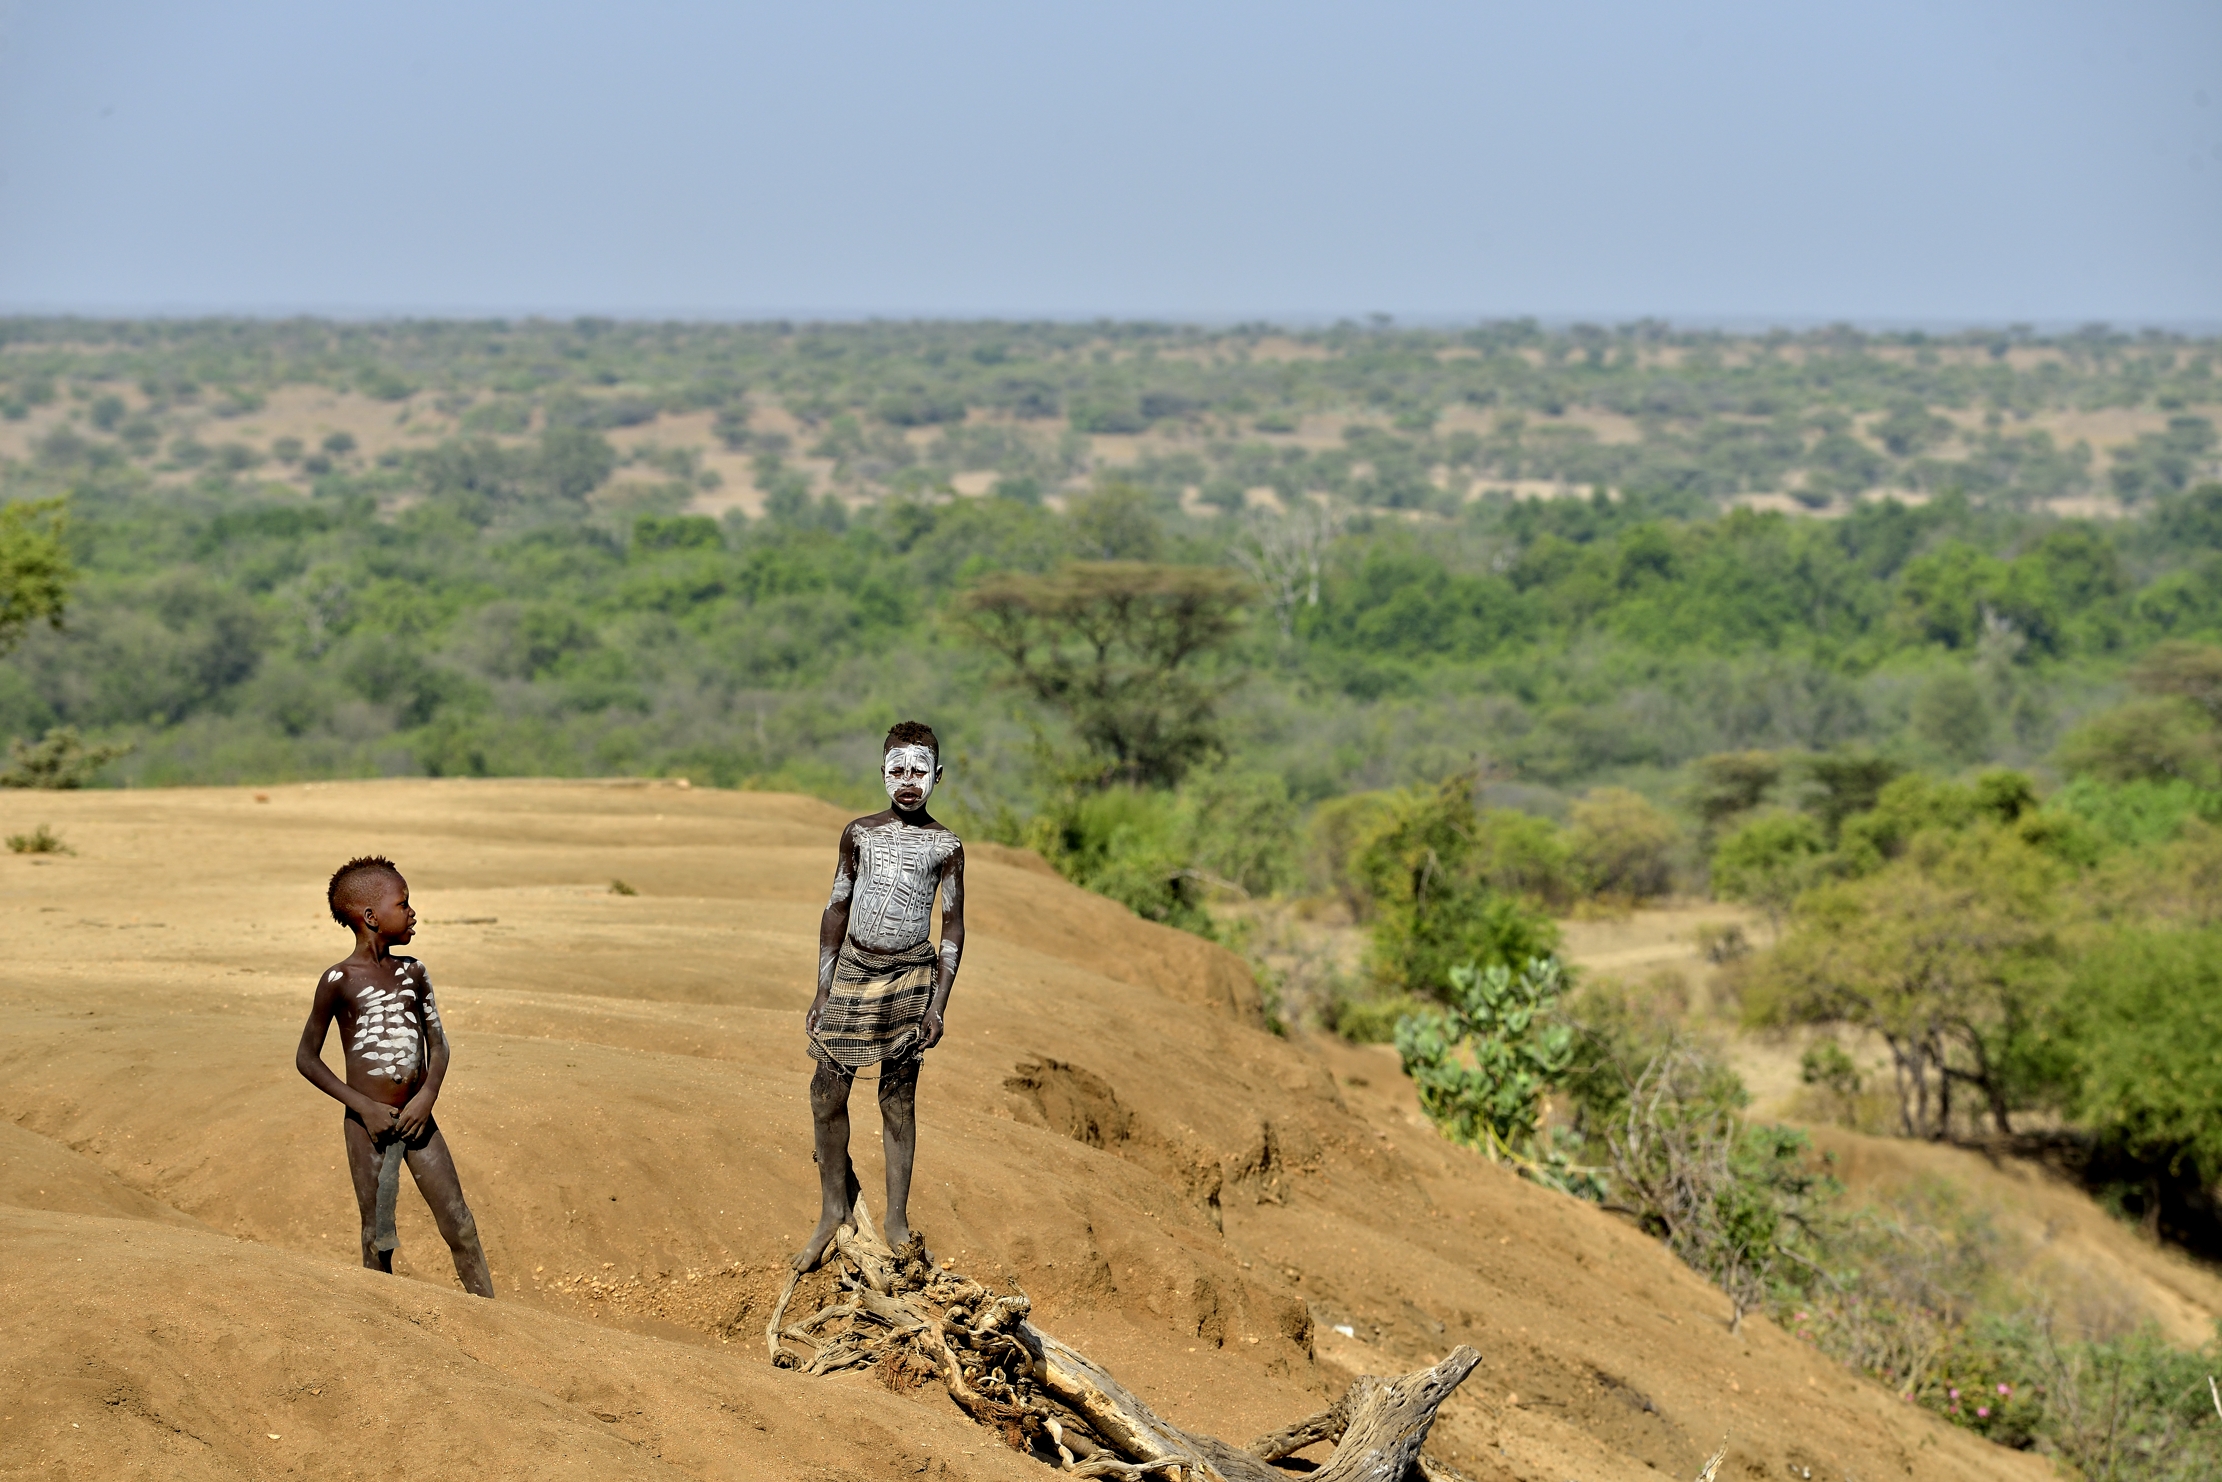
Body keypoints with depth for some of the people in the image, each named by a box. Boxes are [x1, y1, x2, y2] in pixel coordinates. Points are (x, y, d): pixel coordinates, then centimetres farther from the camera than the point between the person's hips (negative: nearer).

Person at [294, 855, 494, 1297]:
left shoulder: (412, 973, 7)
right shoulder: (340, 980, -8)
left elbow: (438, 1043, 13)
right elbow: (307, 1057, -4)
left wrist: (427, 1096, -7)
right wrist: (364, 1107, -12)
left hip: (416, 1119, 4)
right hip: (369, 1124, -4)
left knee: (461, 1229, 2)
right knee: (378, 1240, 2)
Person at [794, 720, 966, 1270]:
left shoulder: (944, 846, -1)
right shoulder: (860, 833, 4)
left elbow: (953, 929, 2)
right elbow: (836, 909, 9)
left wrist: (938, 1004, -5)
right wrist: (822, 991, 6)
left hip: (909, 978, -2)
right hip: (852, 971, 2)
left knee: (899, 1101, 3)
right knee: (827, 1095, 1)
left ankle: (897, 1219, 12)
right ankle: (834, 1207, 17)